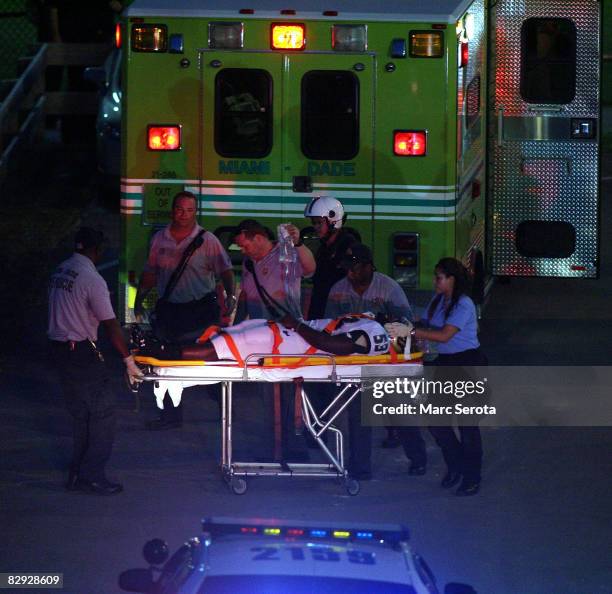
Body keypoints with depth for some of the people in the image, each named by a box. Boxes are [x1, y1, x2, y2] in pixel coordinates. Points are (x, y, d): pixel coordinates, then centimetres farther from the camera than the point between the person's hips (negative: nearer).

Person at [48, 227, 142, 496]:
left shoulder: (59, 272, 7)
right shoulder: (92, 279, -17)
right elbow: (110, 325, -17)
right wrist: (128, 360, -11)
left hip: (59, 349, 8)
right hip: (81, 352, -8)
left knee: (80, 413, 16)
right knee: (102, 412, -2)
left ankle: (78, 473, 19)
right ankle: (92, 475, -4)